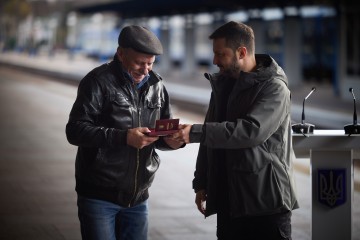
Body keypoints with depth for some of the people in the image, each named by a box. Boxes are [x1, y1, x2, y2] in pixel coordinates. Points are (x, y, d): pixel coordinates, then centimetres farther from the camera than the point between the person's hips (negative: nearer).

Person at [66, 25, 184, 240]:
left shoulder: (156, 85, 8)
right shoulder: (99, 82, -9)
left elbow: (163, 132, 16)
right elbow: (75, 131, -16)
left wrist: (171, 140, -10)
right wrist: (124, 138, -26)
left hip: (138, 197, 5)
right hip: (99, 196, -5)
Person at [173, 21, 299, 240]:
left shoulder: (274, 88, -11)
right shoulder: (221, 84, 12)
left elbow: (252, 130, -25)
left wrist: (196, 132, -27)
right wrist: (201, 184, 15)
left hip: (267, 202, -7)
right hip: (228, 200, 7)